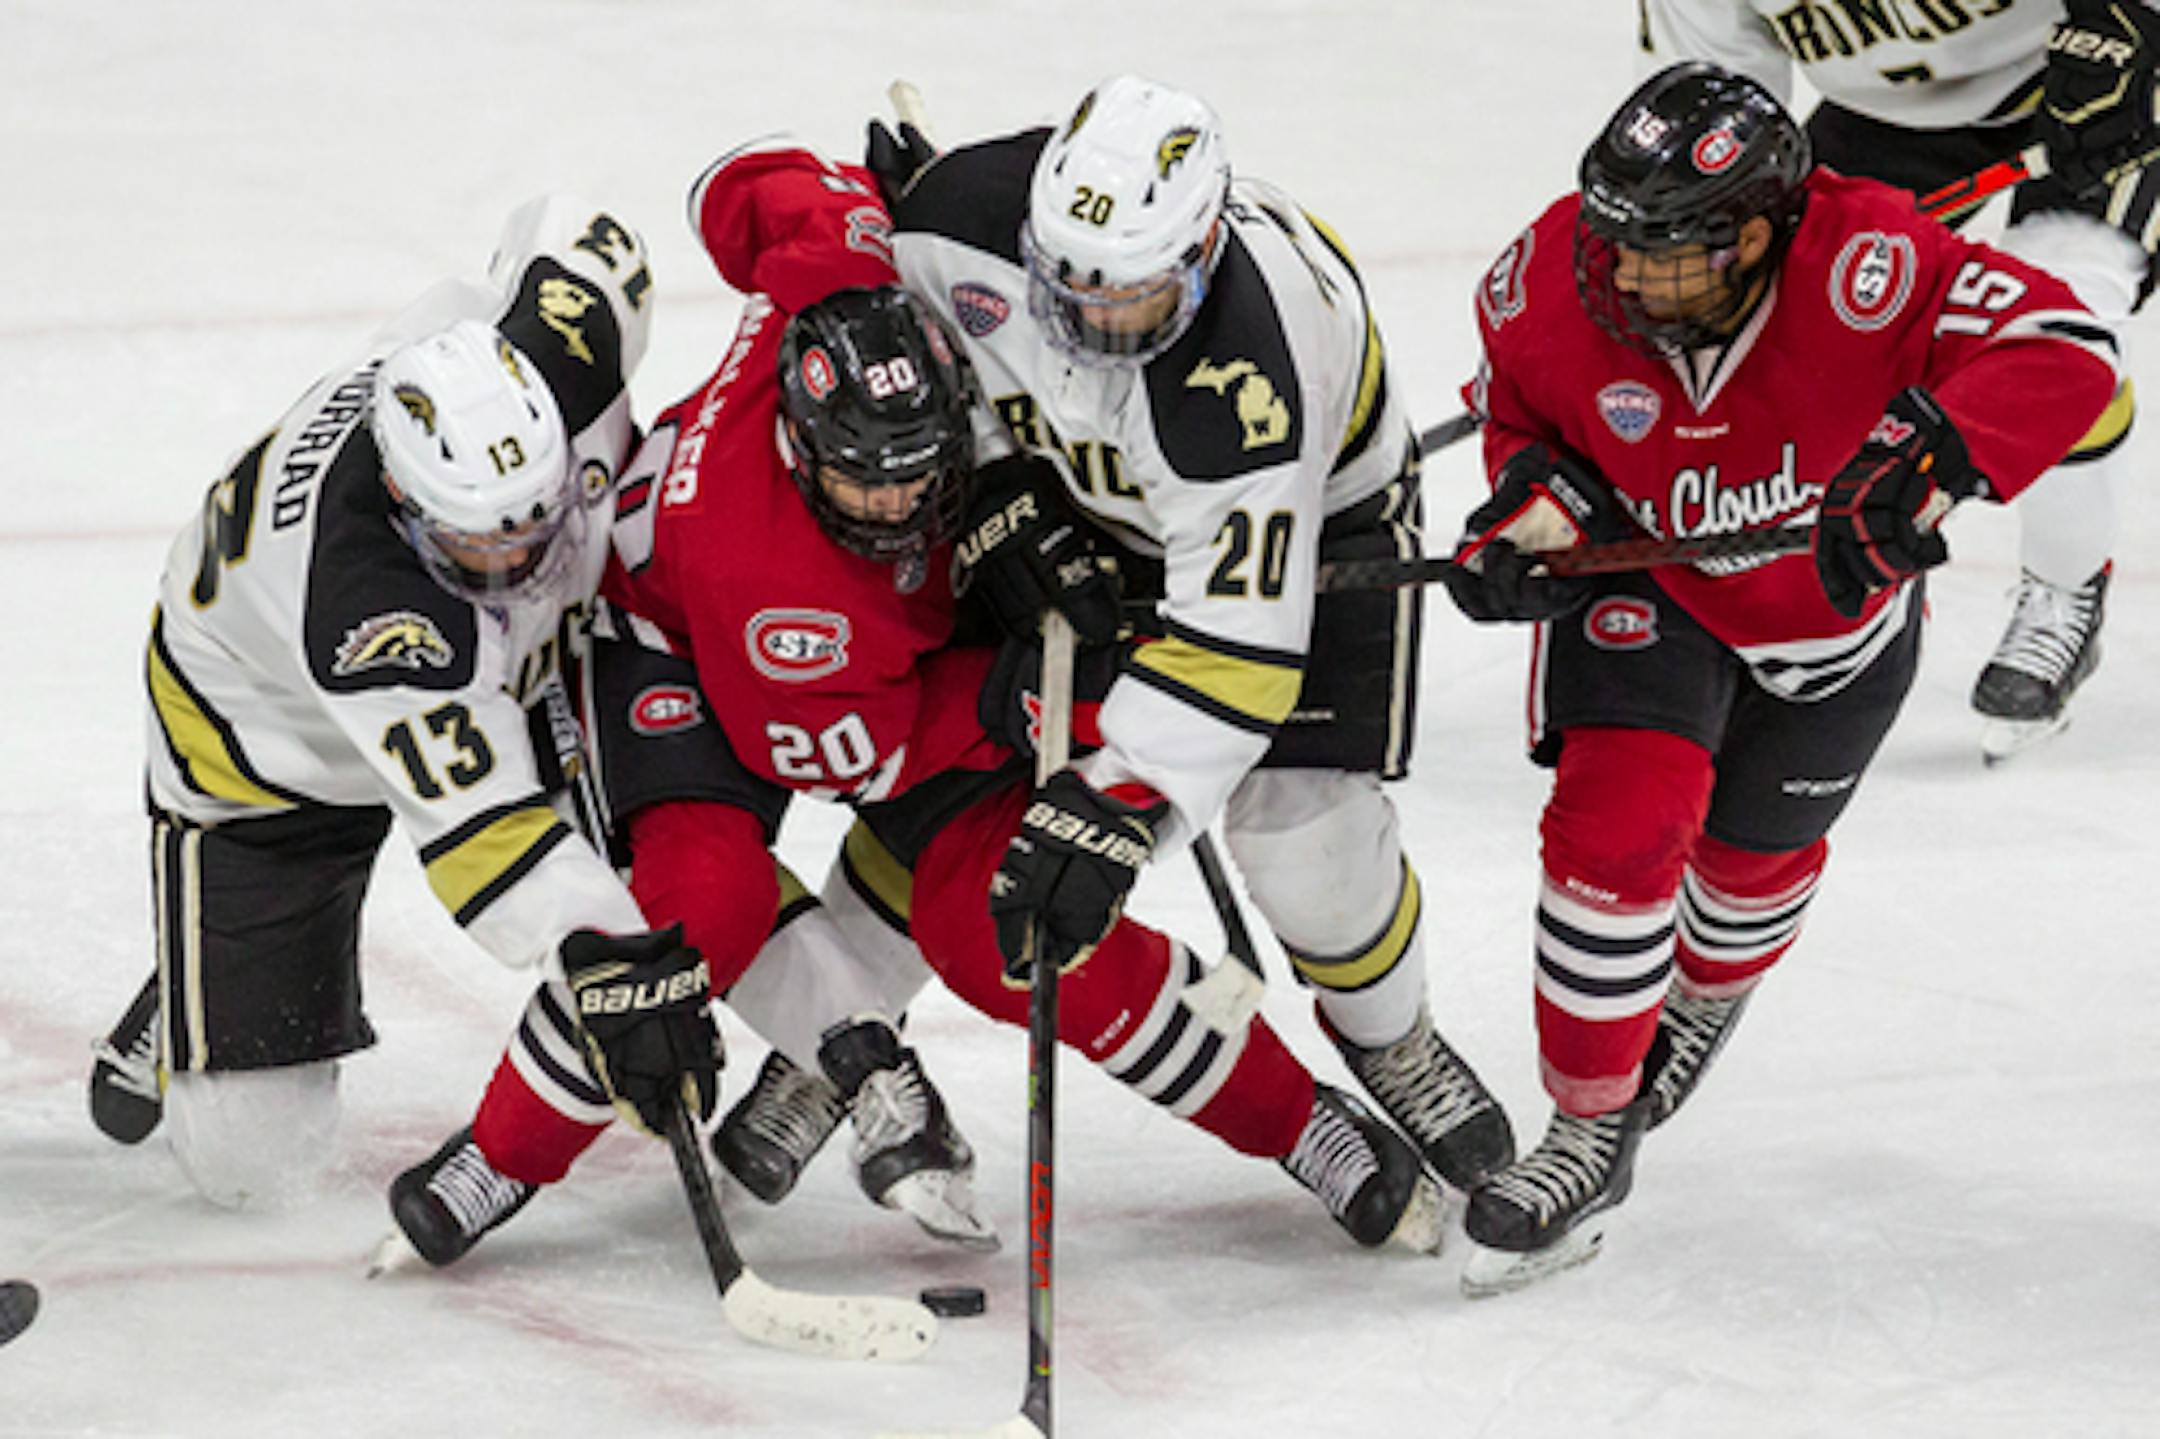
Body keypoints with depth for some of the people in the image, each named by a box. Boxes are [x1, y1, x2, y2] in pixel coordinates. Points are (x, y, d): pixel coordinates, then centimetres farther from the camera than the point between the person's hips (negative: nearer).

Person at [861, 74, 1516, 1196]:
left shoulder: (1247, 369, -45)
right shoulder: (964, 216, -32)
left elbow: (1233, 639, -43)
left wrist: (1112, 808, -47)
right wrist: (993, 503, -16)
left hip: (1311, 508, -5)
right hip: (1079, 508, 5)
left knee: (1305, 834, -11)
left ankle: (1391, 1043, 19)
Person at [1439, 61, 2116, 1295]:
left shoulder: (1859, 264, -40)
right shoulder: (1559, 278, -28)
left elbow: (2066, 351, -43)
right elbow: (1518, 405, -4)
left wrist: (1926, 460, -54)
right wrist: (1536, 504, -24)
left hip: (1839, 605, 0)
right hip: (1645, 585, 0)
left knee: (1755, 850, 21)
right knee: (1616, 823, -19)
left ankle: (1707, 1000, 58)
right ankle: (1589, 1138, -3)